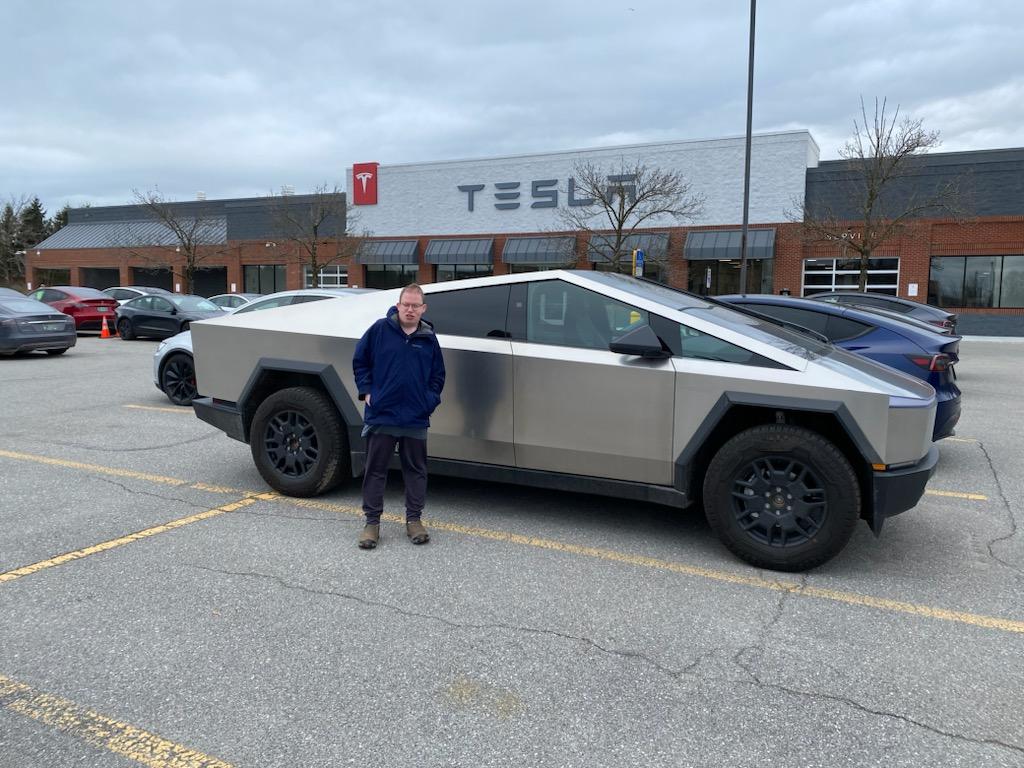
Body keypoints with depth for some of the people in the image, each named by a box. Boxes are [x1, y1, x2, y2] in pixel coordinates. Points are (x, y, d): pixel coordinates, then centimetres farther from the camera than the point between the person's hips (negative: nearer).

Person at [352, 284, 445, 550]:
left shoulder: (429, 338, 4)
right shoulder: (380, 329, -3)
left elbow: (438, 374, 14)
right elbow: (359, 361, 6)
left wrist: (430, 400, 3)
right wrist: (366, 391, -1)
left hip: (416, 420, 2)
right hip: (381, 416, -2)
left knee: (416, 470, 10)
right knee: (375, 470, 5)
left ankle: (414, 520, 23)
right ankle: (372, 522, 16)